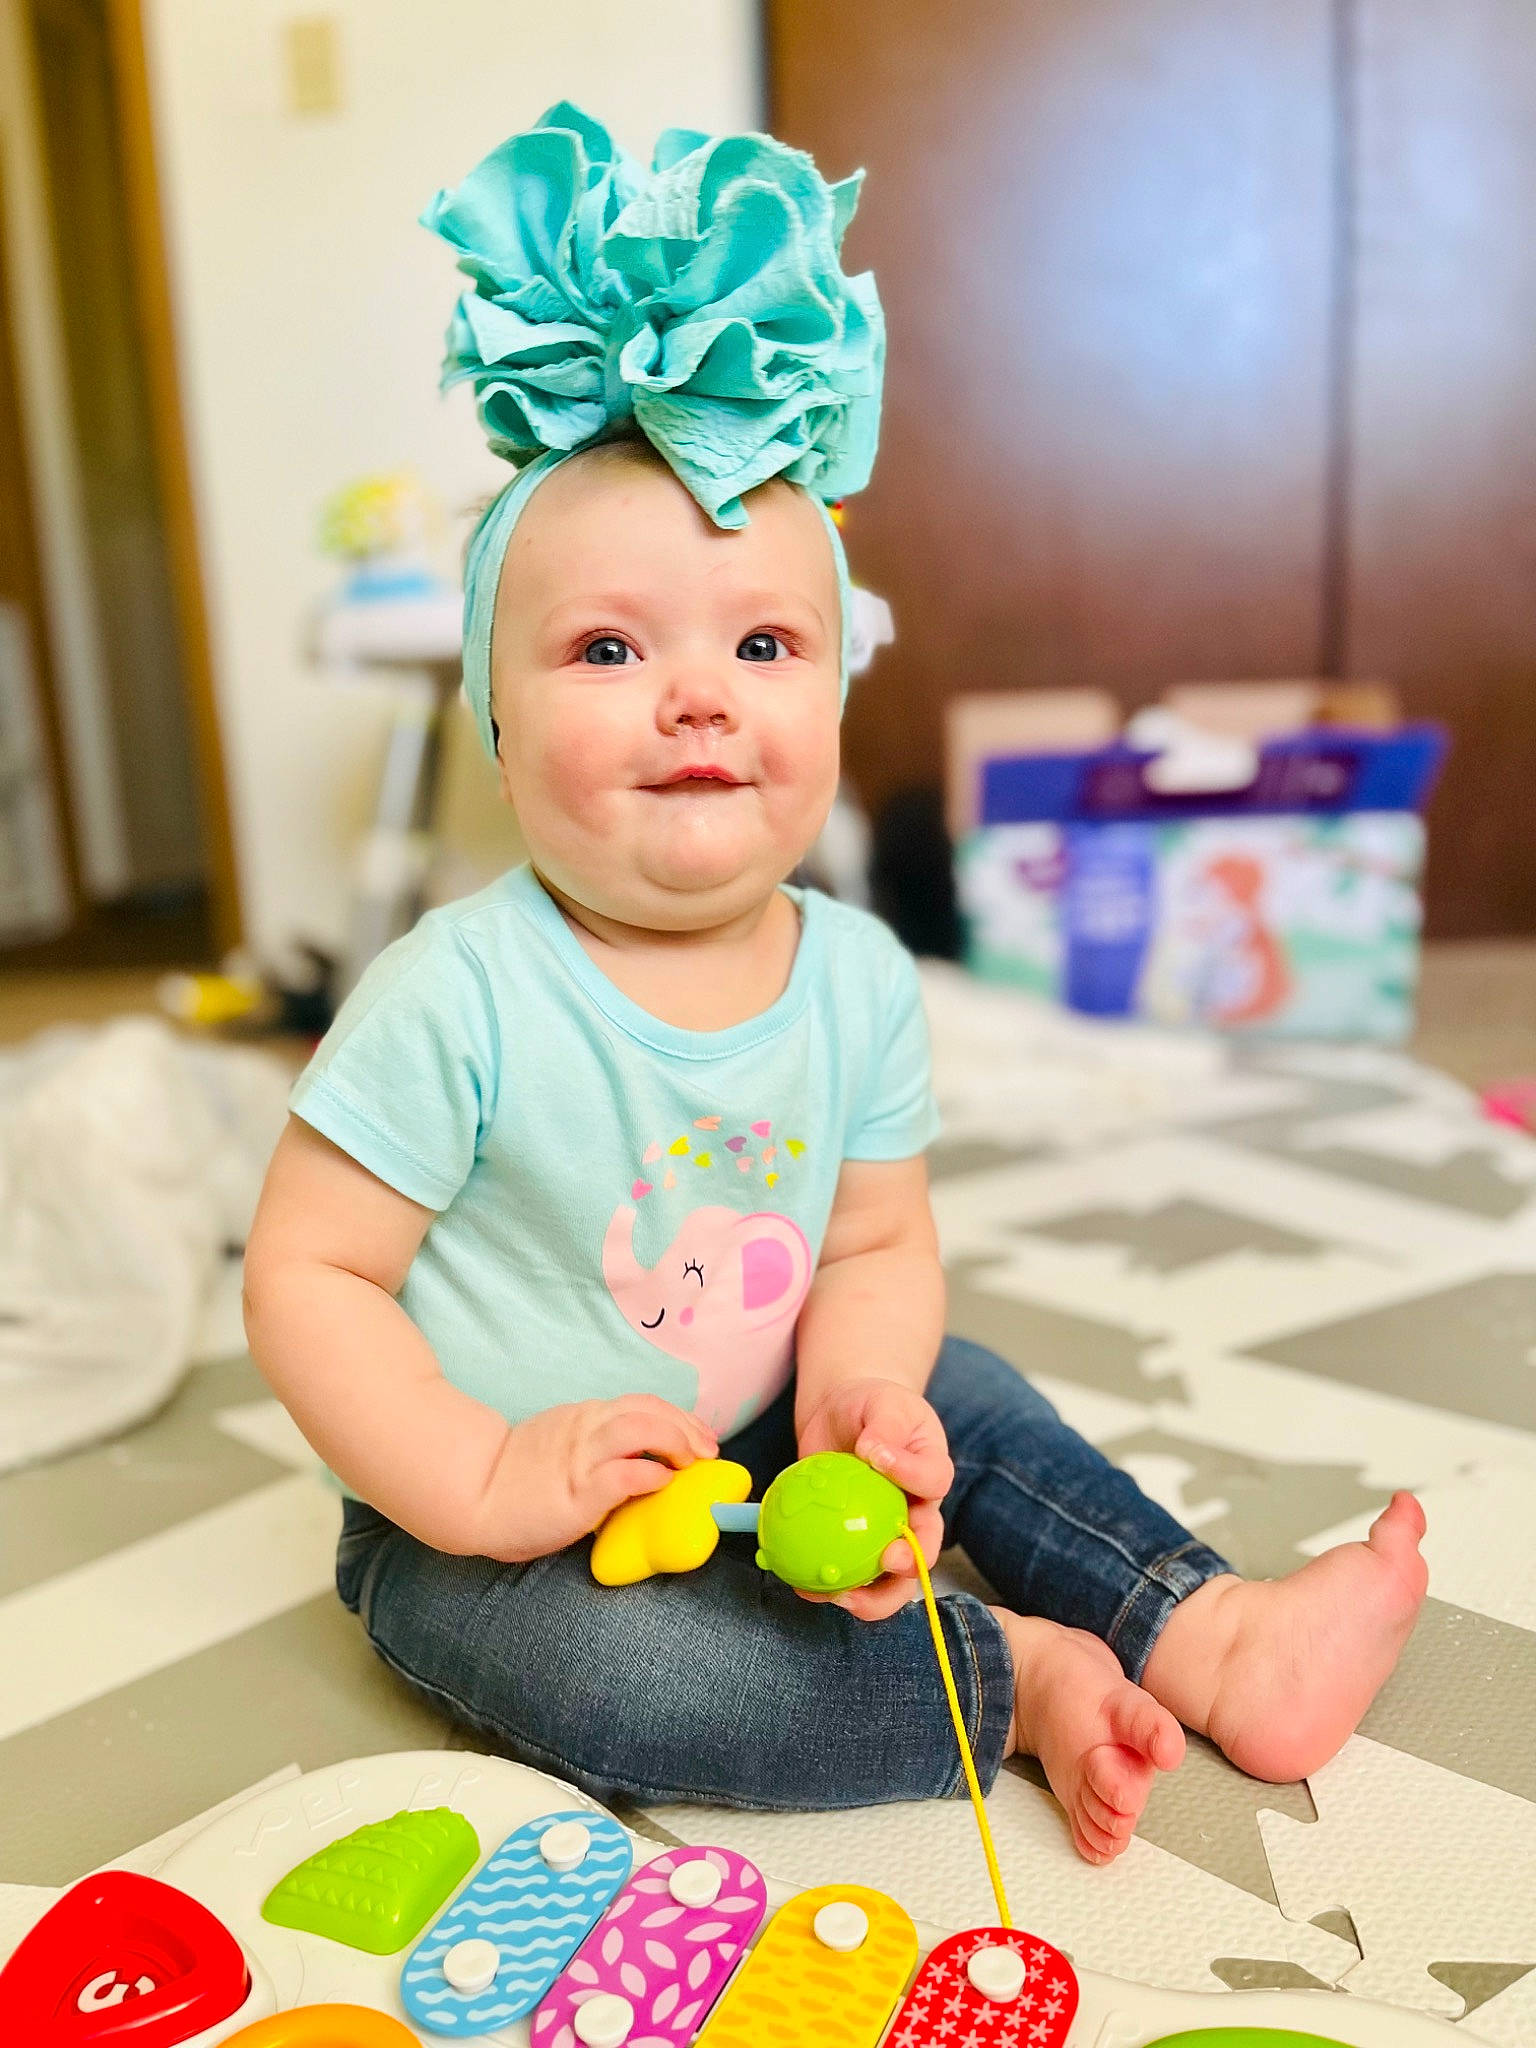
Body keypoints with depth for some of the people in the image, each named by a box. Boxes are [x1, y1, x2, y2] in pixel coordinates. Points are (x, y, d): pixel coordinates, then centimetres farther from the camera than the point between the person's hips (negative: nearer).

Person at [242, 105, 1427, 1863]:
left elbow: (876, 1247, -2)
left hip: (754, 1456, 6)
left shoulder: (858, 977, -8)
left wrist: (859, 1398, -22)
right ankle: (1020, 1674, -13)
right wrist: (488, 1481, -26)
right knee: (628, 1669, -30)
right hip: (485, 1524, -5)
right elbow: (305, 1275, -17)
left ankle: (1206, 1631, 13)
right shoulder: (458, 998, -24)